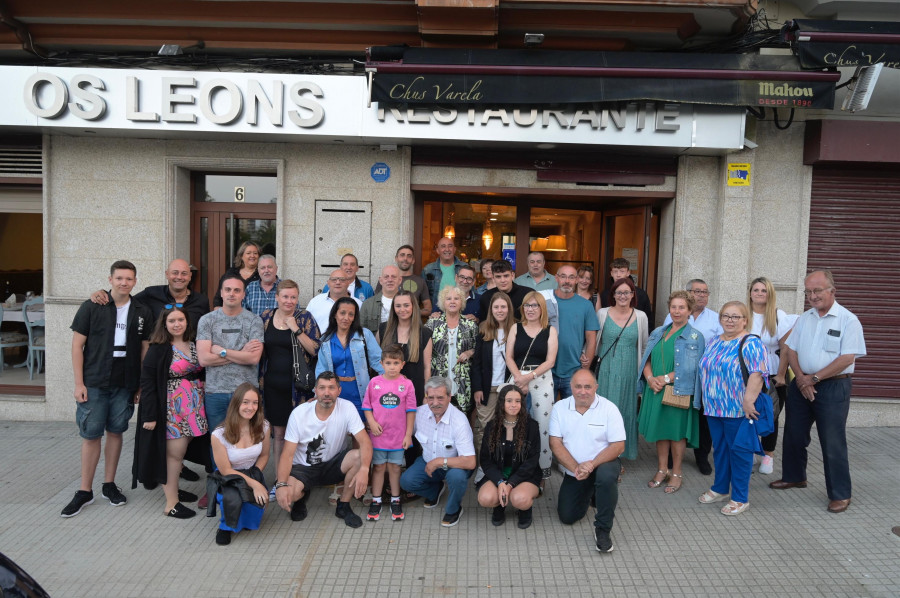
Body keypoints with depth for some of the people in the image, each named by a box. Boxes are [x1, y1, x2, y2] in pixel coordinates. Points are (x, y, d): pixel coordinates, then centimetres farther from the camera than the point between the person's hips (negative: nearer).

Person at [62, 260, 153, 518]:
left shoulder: (142, 312, 4)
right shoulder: (92, 307, -3)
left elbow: (145, 349, 8)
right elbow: (77, 345, -2)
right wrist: (79, 383, -7)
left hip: (125, 385, 2)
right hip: (94, 383, -2)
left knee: (115, 432, 11)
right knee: (91, 435, 3)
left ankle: (109, 485, 24)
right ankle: (85, 491, 15)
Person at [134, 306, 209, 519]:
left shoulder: (194, 345, 8)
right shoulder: (158, 349, -8)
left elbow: (202, 372, 12)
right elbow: (147, 382, -11)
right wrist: (149, 415, -15)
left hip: (194, 406, 5)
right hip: (171, 408, -5)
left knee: (181, 450, 12)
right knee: (174, 452, -2)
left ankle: (172, 487, 29)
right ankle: (171, 503, 7)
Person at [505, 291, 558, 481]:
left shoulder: (550, 330, 4)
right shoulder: (516, 328, 9)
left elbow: (550, 361, -2)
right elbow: (509, 357, 4)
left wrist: (529, 377, -11)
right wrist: (519, 377, -10)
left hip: (542, 380, -1)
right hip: (518, 379, 2)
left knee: (542, 425, -3)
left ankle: (543, 469, 8)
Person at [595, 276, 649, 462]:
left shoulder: (641, 317, 4)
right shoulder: (602, 313, 1)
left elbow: (644, 347, 13)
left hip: (628, 373, 1)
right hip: (605, 371, -1)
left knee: (625, 410, 7)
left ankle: (619, 454, 19)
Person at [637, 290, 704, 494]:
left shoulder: (695, 337, -3)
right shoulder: (658, 333, 12)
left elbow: (690, 368, -12)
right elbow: (646, 359, 8)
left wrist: (666, 378, -16)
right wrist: (651, 378, -10)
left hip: (679, 391, -4)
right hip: (656, 390, 4)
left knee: (677, 431, 4)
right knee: (660, 429, 11)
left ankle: (676, 473, 19)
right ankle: (662, 470, 24)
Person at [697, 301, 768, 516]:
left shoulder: (750, 344, -11)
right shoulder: (713, 343, 13)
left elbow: (757, 374, -20)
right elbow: (705, 370, 20)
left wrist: (749, 401, -25)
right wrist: (704, 399, 18)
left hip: (738, 410, -7)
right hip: (714, 408, 7)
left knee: (739, 451, 2)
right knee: (719, 449, 16)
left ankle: (740, 498, 12)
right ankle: (719, 489, 30)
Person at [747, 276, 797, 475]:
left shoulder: (779, 316, -2)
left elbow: (786, 348, -3)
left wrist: (781, 375, -6)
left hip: (772, 375, -1)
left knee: (770, 417, 6)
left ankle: (768, 456, 20)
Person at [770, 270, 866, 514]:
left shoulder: (848, 320, -9)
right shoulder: (804, 318, 8)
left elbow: (847, 358, -15)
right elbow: (791, 350, 8)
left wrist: (814, 378, -15)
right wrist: (801, 378, -7)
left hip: (833, 387, -6)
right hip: (801, 384, 6)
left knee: (833, 443, 0)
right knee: (793, 436, 15)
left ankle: (840, 494, 14)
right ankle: (794, 477, 34)